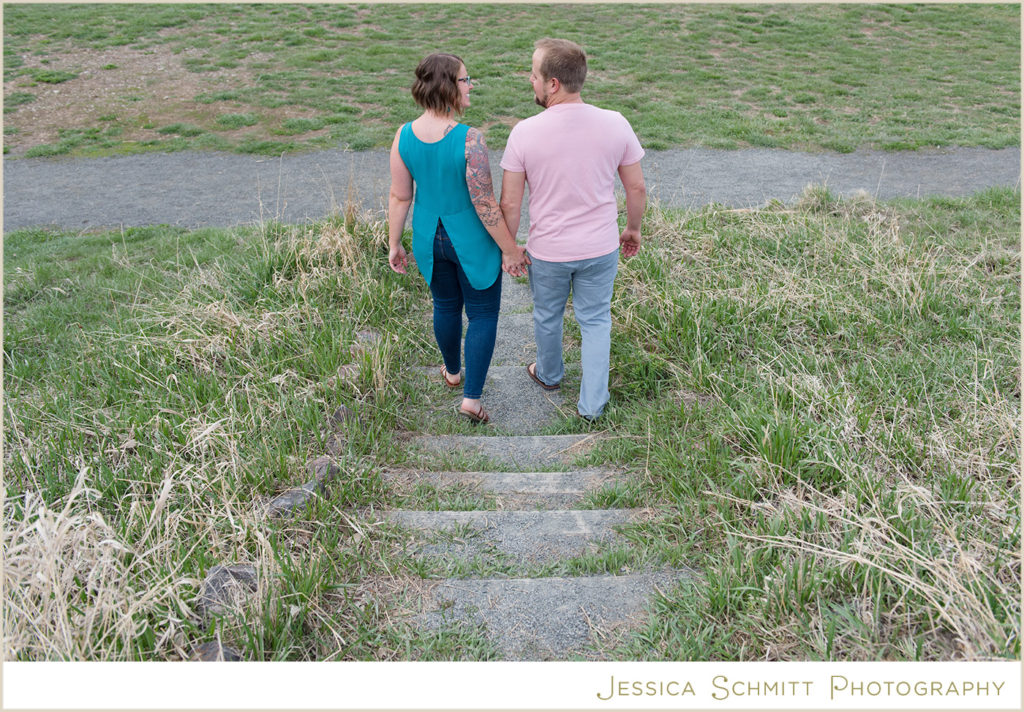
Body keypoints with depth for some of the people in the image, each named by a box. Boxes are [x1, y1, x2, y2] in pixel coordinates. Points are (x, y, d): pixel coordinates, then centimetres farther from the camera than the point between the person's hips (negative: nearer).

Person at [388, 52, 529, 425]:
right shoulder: (469, 140, -26)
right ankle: (472, 397, 13)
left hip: (430, 239, 5)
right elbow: (485, 205, -22)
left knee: (445, 306, 25)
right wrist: (510, 250, -10)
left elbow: (399, 196, -3)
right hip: (471, 241, -5)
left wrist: (394, 244, 10)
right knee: (483, 314, 12)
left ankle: (452, 372, 47)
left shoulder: (404, 136, -11)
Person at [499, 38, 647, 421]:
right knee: (595, 321, 18)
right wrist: (632, 229, 14)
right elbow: (637, 188, -3)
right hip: (601, 249, 1)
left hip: (547, 250, -1)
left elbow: (509, 203, -13)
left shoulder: (525, 132, -19)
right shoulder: (615, 125, -14)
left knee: (547, 316, 24)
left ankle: (549, 374, 50)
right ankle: (592, 403, 26)